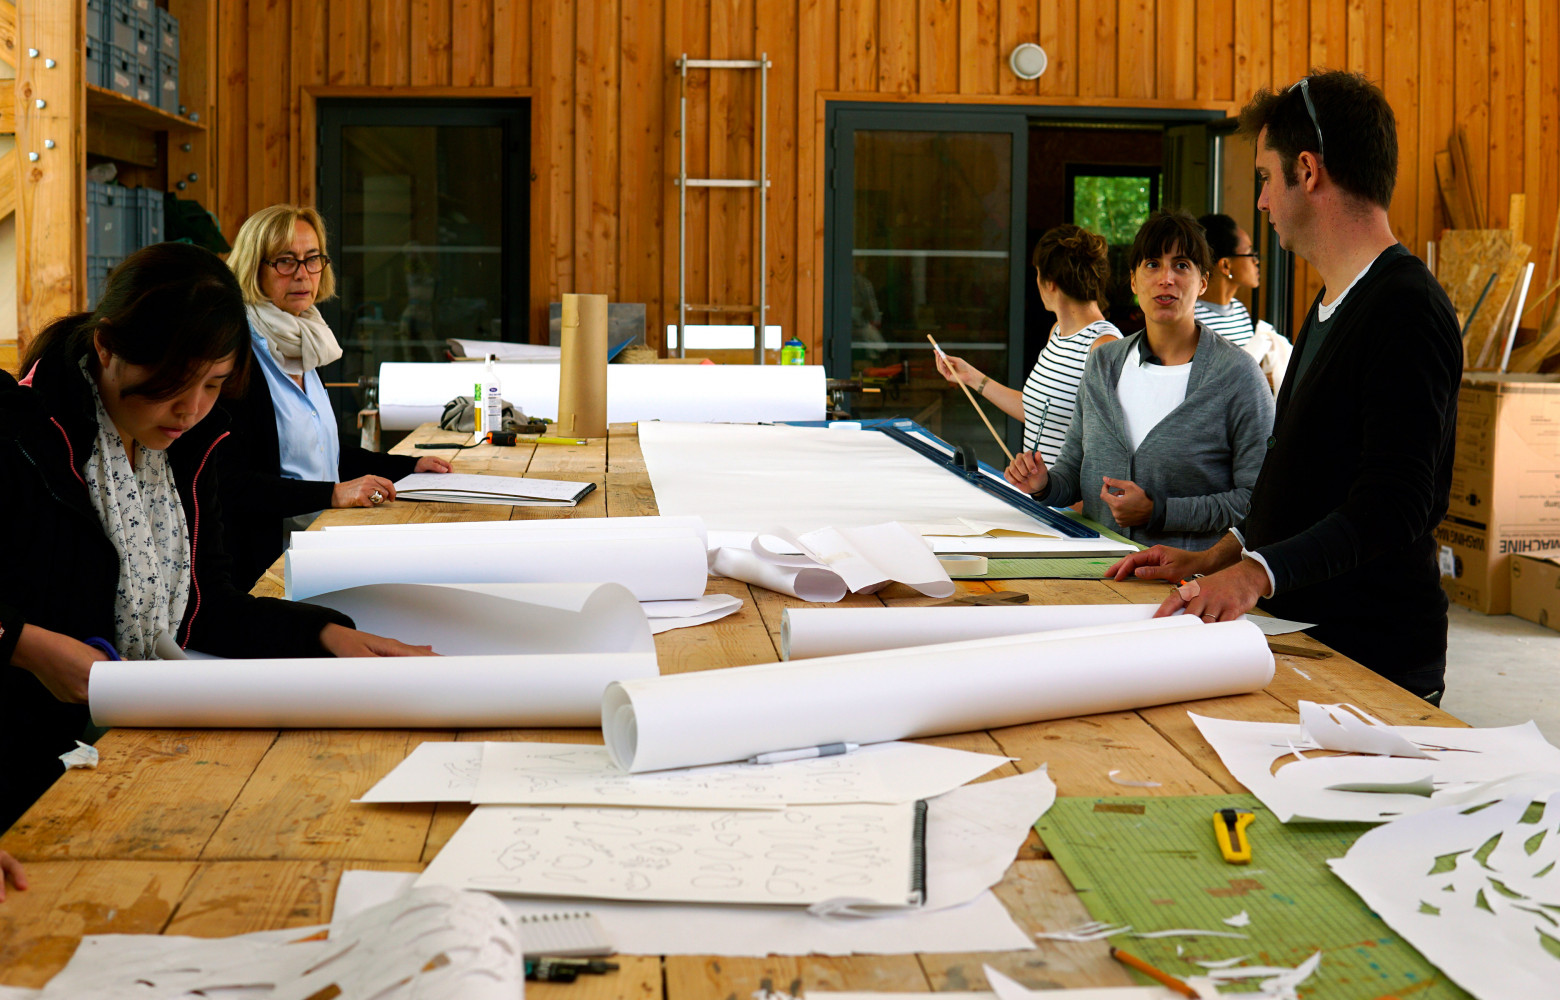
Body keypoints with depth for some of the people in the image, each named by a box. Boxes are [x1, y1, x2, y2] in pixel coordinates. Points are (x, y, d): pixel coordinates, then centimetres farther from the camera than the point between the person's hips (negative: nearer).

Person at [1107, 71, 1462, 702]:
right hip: (1299, 635, 9)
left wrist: (1257, 573, -34)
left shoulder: (1406, 312, -15)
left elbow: (1391, 507, -24)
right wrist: (1220, 557, 18)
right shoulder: (1330, 307, 19)